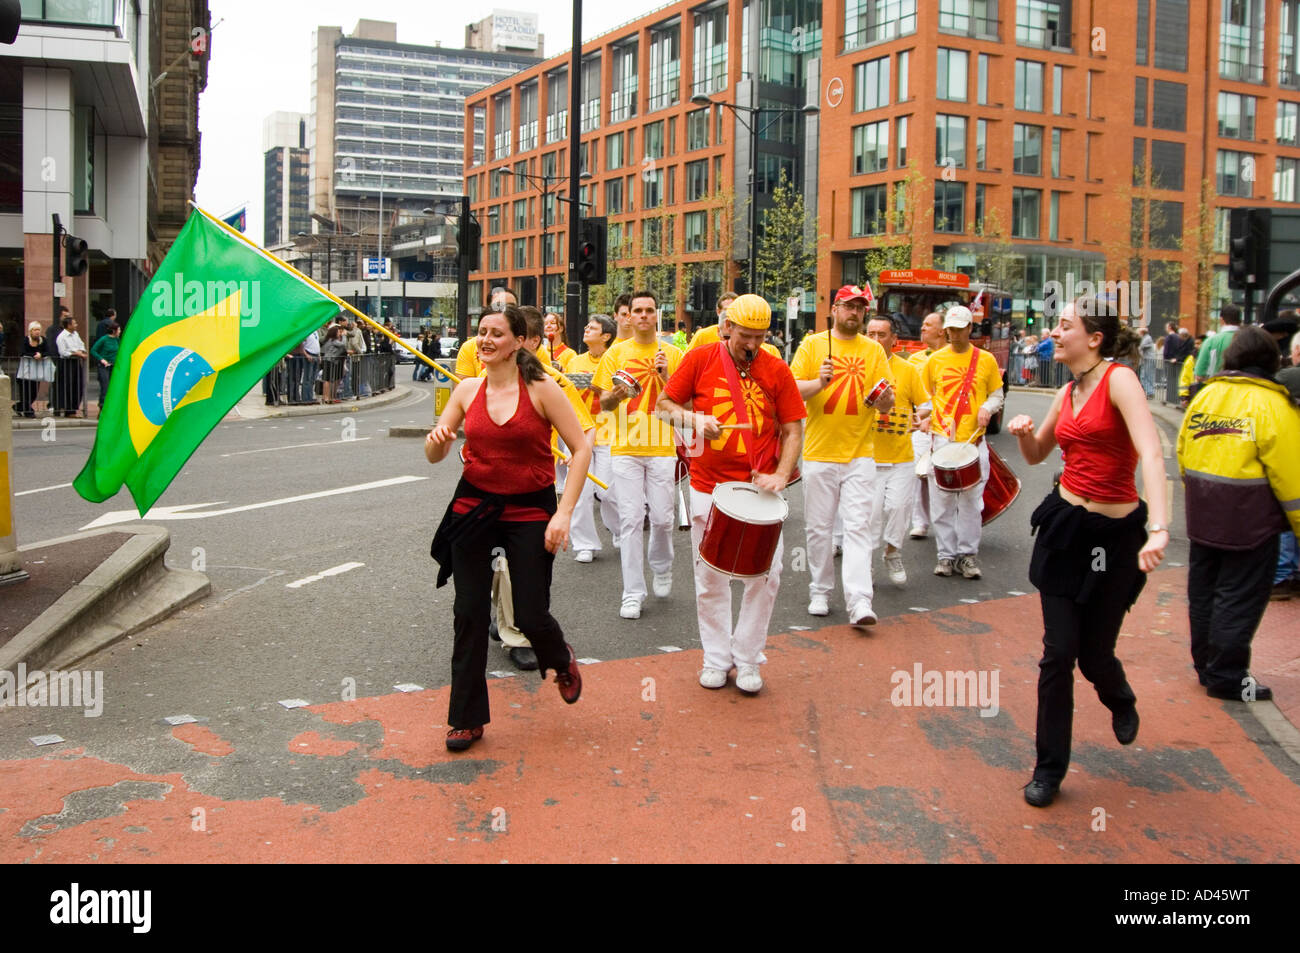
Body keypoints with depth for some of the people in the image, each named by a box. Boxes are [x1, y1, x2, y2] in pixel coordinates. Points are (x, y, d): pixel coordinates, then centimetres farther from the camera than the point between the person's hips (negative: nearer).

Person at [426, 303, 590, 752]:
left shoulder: (541, 388, -9)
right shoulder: (467, 390, 2)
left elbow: (581, 449, -8)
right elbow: (435, 456, 8)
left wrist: (564, 512, -15)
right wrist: (436, 440, -17)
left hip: (530, 510, -3)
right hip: (473, 506, 3)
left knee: (531, 616, -3)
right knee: (469, 613, 3)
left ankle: (562, 660, 35)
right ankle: (467, 718, 19)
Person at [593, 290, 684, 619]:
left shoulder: (672, 354, 6)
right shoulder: (616, 353, 7)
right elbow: (603, 402, 6)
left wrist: (665, 377, -12)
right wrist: (616, 395, -16)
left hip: (661, 447, 0)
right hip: (626, 447, 0)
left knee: (662, 517, 1)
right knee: (630, 519, -2)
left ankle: (662, 567, 32)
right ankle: (633, 594, 5)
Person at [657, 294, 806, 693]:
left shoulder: (777, 370, 1)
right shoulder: (700, 360, -1)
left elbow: (792, 429, 2)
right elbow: (664, 405, 5)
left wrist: (781, 475, -13)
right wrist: (693, 419, -15)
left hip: (760, 488, 0)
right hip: (708, 487, 0)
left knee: (766, 575, -2)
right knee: (711, 578, 7)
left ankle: (748, 659, 15)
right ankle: (716, 658, 21)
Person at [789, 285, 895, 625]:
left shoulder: (874, 351, 10)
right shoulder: (812, 345, 5)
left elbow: (888, 401, 8)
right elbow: (791, 390, -2)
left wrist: (885, 399, -15)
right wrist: (818, 383, -21)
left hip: (860, 454, 1)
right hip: (819, 453, 0)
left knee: (858, 526, -6)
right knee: (819, 527, 6)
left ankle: (859, 602, -10)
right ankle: (820, 592, 20)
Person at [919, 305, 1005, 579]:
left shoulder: (986, 359, 6)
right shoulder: (935, 359, 8)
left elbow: (997, 394, 13)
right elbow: (924, 394, 16)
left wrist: (988, 408, -7)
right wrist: (926, 417, 0)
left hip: (973, 439, -1)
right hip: (941, 438, 1)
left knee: (971, 499, -1)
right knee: (942, 499, 1)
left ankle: (967, 554, 9)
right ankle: (946, 554, 10)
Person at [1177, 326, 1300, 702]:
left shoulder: (1204, 395, 5)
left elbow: (1182, 453, 11)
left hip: (1203, 515, 7)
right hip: (1248, 518, -6)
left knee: (1203, 590, 16)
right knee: (1240, 597, 3)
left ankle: (1206, 665, 28)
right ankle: (1226, 678, 10)